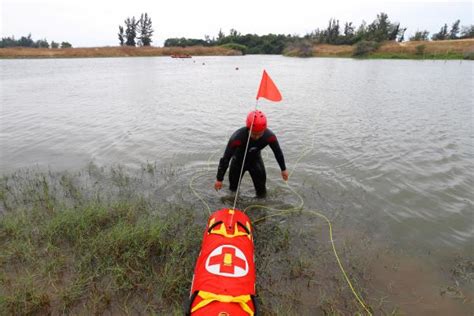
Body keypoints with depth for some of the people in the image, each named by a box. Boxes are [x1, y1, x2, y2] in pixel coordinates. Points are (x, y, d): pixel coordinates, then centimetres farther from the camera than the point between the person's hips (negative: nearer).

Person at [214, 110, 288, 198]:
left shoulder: (269, 136, -32)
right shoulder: (237, 137, -41)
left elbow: (278, 152, -11)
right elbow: (225, 158, -30)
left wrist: (283, 169, 3)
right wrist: (219, 179, -23)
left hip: (255, 159, 2)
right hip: (238, 160, -1)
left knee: (261, 193, 1)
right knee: (233, 187, 15)